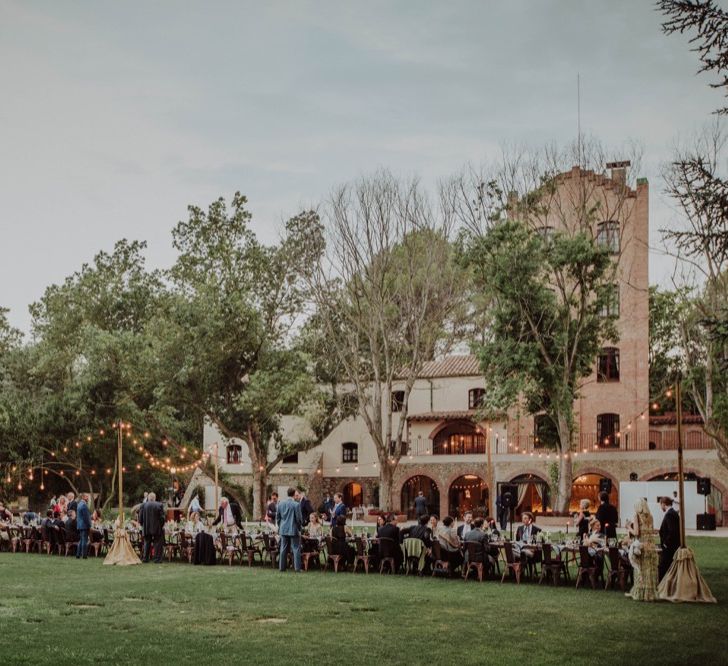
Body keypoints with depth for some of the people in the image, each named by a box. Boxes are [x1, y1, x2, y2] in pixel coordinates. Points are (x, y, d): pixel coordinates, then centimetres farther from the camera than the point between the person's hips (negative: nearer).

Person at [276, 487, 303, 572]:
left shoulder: (280, 504, 3)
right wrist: (300, 527, 5)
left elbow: (277, 517, 9)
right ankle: (297, 568, -2)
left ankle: (282, 567, 12)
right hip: (294, 529, -5)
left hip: (283, 530, 5)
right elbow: (299, 518, -11)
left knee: (283, 549, 11)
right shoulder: (296, 504, -14)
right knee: (296, 549, 0)